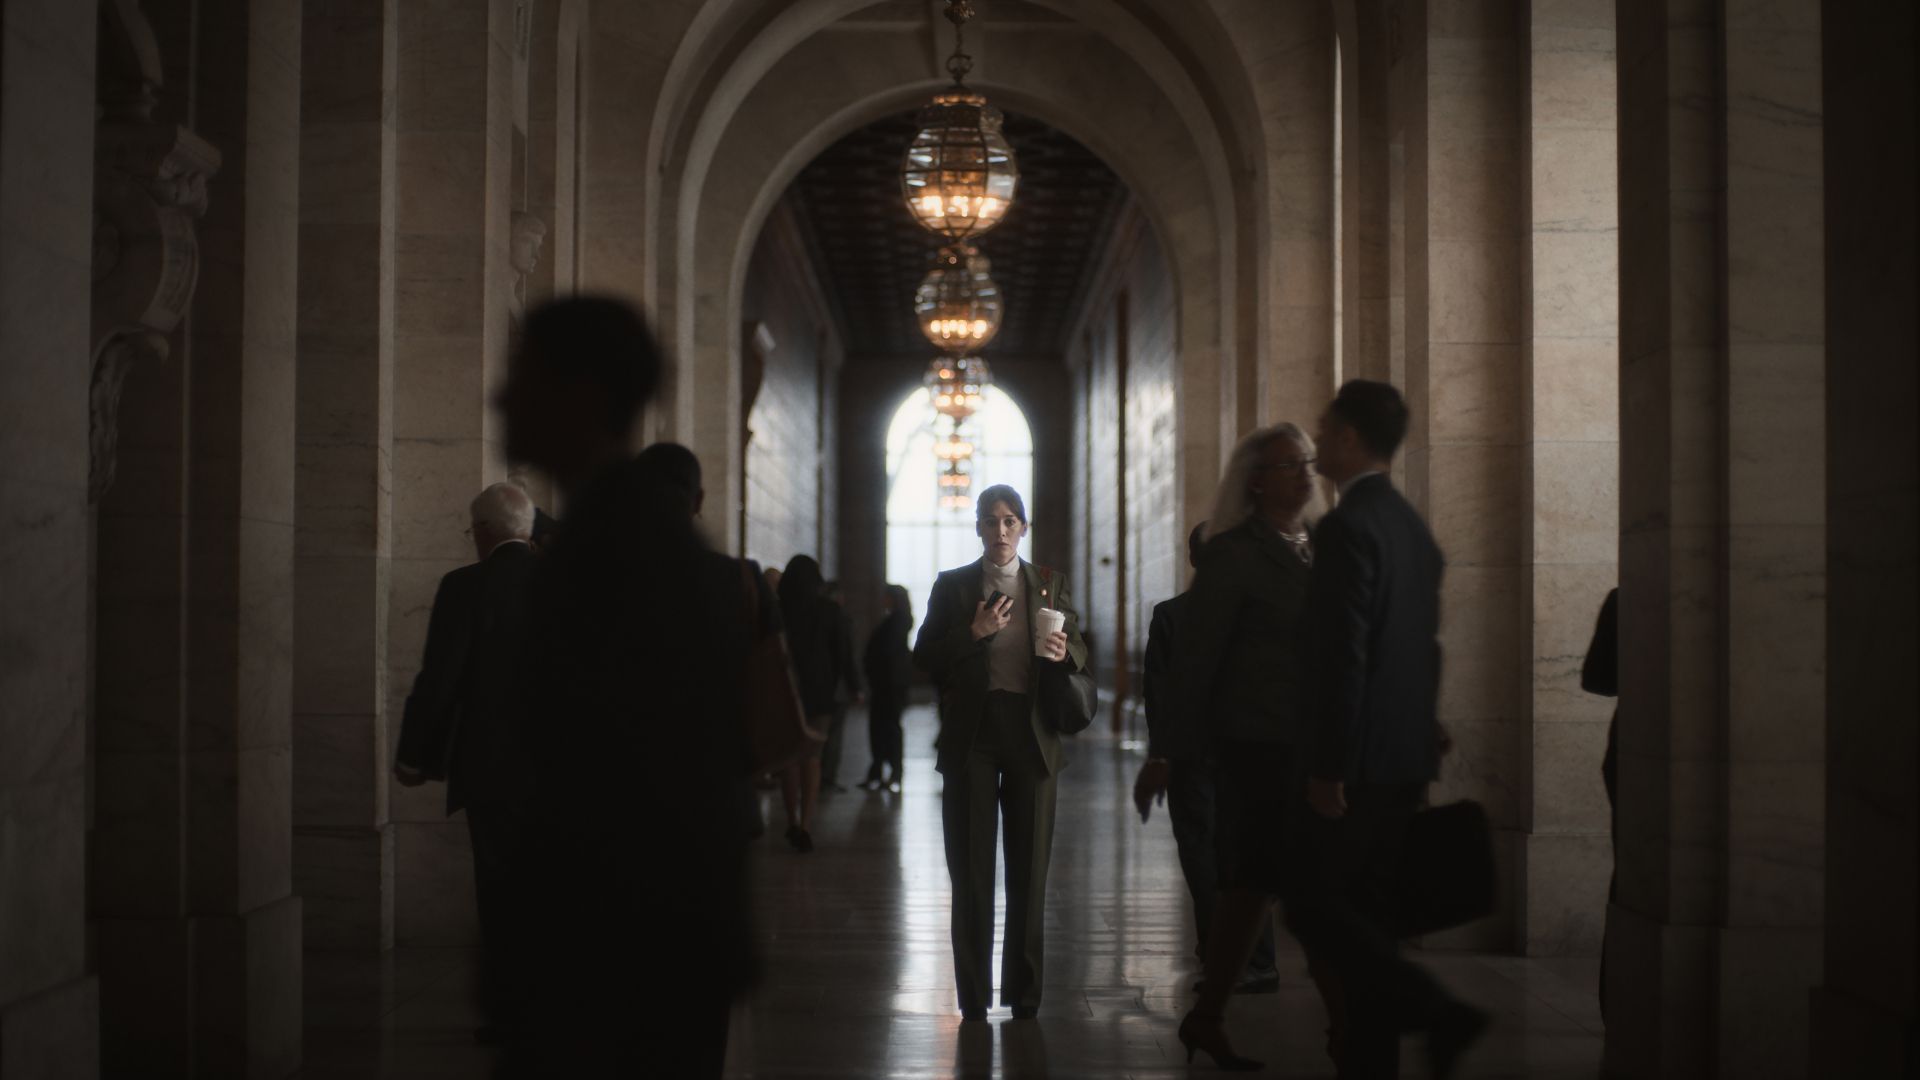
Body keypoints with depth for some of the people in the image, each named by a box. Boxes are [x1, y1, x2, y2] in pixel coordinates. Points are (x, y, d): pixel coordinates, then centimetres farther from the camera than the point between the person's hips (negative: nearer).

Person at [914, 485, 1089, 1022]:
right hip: (971, 734, -1)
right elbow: (925, 660, 0)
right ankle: (973, 997, 7)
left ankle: (1024, 996, 10)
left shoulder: (1050, 584, 10)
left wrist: (1062, 652, -16)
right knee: (971, 870, 2)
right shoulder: (952, 586, 6)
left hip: (1030, 733, 1)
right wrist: (974, 634, -15)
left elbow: (1080, 652, 7)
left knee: (1030, 867, 3)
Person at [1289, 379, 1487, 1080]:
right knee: (1364, 911, 12)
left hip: (1362, 759, -9)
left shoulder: (1347, 528, -15)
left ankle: (1437, 1015, -11)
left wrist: (1328, 767, -19)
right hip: (1407, 757, 9)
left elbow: (1344, 654, -21)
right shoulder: (1413, 527, 14)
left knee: (1313, 905, -3)